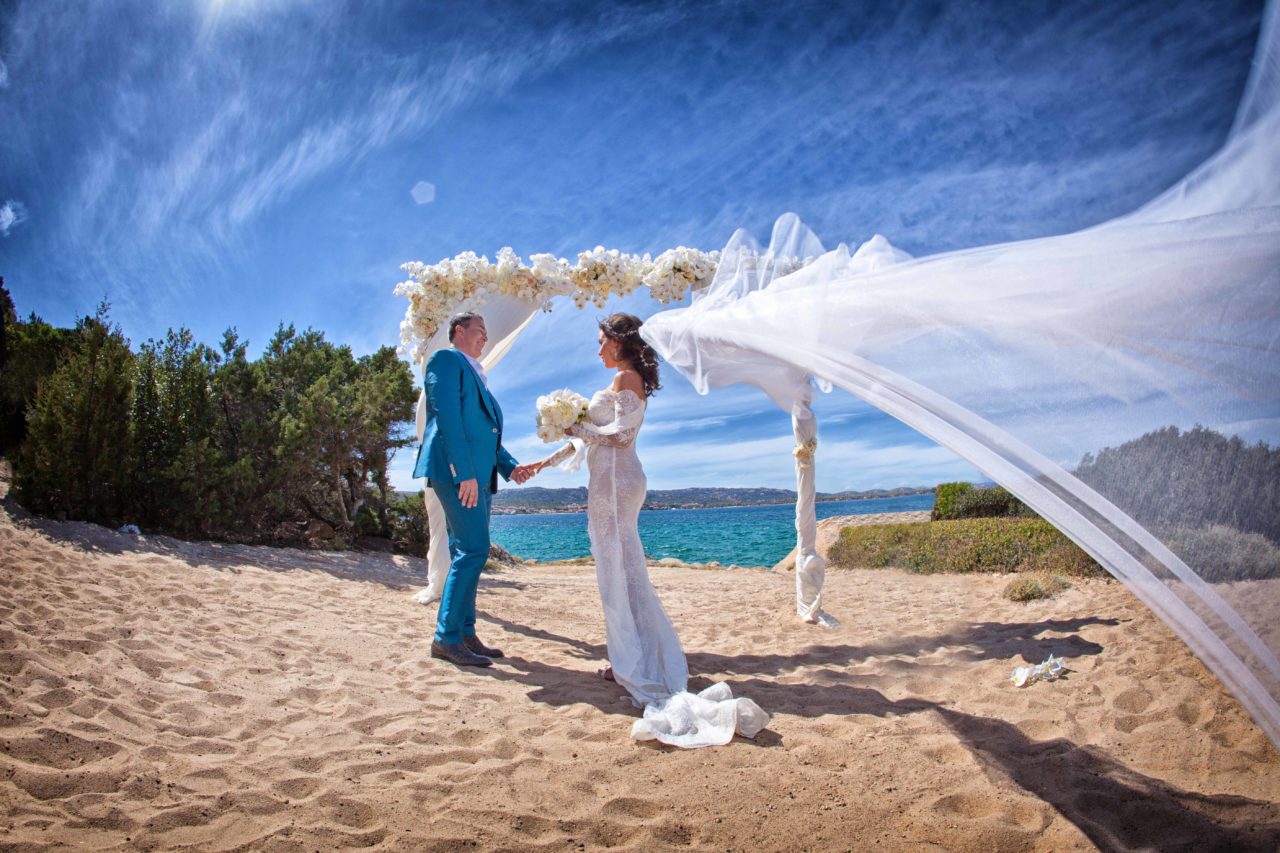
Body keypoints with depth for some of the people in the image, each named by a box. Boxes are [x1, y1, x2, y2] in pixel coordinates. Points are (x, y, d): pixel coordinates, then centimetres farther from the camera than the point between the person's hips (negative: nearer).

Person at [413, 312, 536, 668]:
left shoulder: (475, 375, 27)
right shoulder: (446, 359, -1)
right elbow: (447, 417, -14)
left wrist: (510, 466, 12)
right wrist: (465, 472, -22)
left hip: (478, 474, 10)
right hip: (457, 470, -10)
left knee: (468, 553, 9)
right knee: (473, 549, -13)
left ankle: (465, 634, 14)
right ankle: (446, 638, -8)